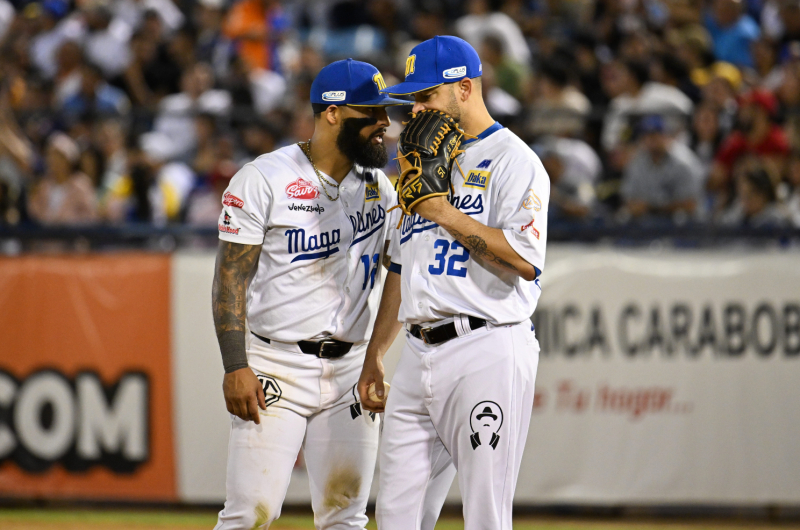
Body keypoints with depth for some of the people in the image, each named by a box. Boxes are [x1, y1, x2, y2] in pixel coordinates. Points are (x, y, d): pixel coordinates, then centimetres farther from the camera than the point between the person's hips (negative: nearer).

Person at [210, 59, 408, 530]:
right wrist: (235, 366, -17)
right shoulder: (263, 178, -6)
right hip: (276, 365, -5)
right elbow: (231, 277, -9)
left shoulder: (378, 186, 11)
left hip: (352, 367, 5)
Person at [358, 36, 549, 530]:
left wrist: (446, 214, -16)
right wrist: (375, 354, 24)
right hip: (420, 356, 8)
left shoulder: (512, 160, -5)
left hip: (488, 354, -8)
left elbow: (525, 259, -18)